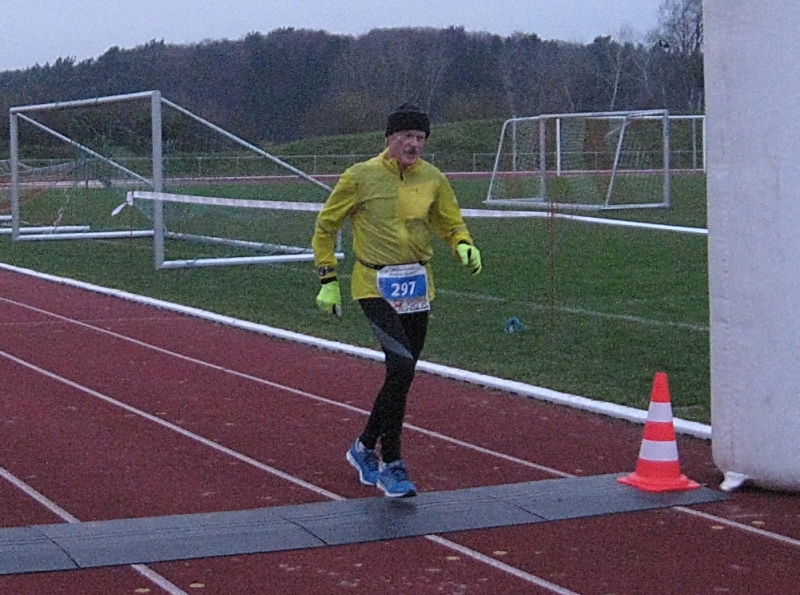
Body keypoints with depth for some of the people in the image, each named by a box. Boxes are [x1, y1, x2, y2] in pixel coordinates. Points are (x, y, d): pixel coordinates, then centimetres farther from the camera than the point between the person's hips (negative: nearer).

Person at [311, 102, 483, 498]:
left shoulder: (433, 179, 4)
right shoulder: (361, 176, -7)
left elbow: (451, 224, 15)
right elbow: (325, 226, 3)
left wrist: (465, 246, -8)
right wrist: (328, 280, -1)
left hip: (417, 287, 5)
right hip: (376, 285, -5)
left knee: (401, 375, 10)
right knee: (402, 366, -20)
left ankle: (365, 448, 33)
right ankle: (390, 465, -8)